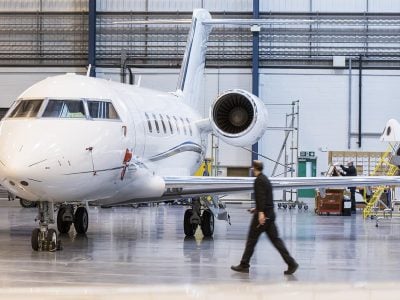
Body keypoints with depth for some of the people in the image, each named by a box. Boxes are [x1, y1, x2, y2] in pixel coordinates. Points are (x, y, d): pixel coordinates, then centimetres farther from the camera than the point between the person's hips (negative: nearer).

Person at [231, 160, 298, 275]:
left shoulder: (259, 180, -11)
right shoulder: (265, 179, 19)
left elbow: (261, 196, -23)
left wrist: (261, 212, -31)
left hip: (263, 215, -9)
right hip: (269, 214, 9)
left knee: (252, 239, 1)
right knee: (275, 239, 5)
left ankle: (244, 265, 8)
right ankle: (291, 263, -4)